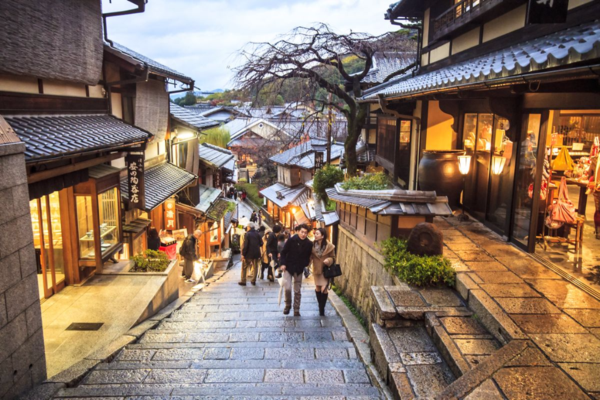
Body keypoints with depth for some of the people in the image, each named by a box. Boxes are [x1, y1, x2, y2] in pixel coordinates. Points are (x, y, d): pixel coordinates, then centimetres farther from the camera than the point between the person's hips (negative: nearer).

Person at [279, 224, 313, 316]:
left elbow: (308, 256, 7)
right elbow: (283, 252, -5)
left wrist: (305, 264, -8)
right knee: (288, 288, -11)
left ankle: (296, 310, 20)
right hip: (288, 267, -2)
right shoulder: (291, 240, -12)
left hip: (299, 269, 2)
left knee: (297, 291, 7)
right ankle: (288, 305, 16)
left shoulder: (309, 244, -6)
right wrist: (283, 264, -13)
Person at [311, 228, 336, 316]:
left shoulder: (329, 246, -16)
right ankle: (320, 307, 32)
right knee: (317, 289, 13)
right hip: (316, 269, 3)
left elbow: (333, 258, -5)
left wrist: (328, 260, -26)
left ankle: (322, 309, 9)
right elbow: (310, 256, 1)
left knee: (324, 290, -9)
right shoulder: (313, 245, -9)